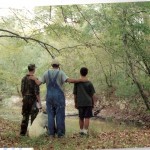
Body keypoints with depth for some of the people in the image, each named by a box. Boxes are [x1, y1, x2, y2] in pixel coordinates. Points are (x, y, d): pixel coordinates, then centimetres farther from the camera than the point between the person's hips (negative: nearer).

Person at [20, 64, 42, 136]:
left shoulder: (24, 78, 5)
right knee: (34, 116, 2)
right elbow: (37, 92, -17)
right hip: (33, 99, -6)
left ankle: (22, 132, 15)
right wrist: (39, 102, -15)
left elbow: (22, 90, 11)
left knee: (25, 116, 13)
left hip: (25, 98, 6)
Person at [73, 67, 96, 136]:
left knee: (81, 117, 14)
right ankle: (85, 131, -2)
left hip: (80, 103, 2)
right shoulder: (89, 83, -6)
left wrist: (75, 103, 13)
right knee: (87, 117, 2)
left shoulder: (76, 82, -1)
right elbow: (93, 95, -4)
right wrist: (93, 103, 7)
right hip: (88, 103, -2)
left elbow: (75, 94, 3)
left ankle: (81, 130, 22)